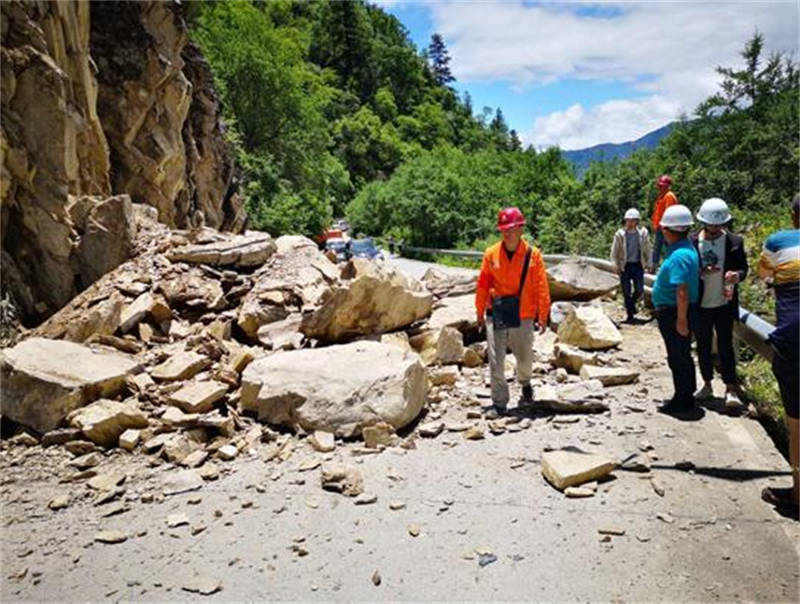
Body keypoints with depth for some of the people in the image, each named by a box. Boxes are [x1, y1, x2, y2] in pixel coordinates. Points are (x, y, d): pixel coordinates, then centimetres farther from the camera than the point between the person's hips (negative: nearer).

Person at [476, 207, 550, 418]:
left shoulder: (532, 254, -5)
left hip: (522, 316, 0)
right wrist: (480, 312, 8)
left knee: (525, 357, 15)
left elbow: (541, 287, -3)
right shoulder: (491, 254, -1)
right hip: (496, 315, 0)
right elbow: (483, 284, 6)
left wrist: (543, 316, -4)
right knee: (496, 361, -1)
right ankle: (499, 403, 10)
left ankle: (525, 384, 47)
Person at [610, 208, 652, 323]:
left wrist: (648, 264, 7)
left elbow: (647, 250, 8)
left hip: (638, 265, 1)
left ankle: (632, 303, 33)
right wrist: (617, 266, -5)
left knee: (639, 290, 0)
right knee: (626, 292, 3)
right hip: (625, 266, -1)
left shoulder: (643, 233, -1)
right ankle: (630, 315, 13)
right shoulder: (620, 234, -5)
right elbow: (614, 252, 1)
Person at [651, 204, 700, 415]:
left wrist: (681, 320, -24)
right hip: (673, 312, 10)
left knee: (678, 357, 0)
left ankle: (683, 400, 11)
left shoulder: (679, 255, -23)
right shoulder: (686, 249, 10)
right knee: (681, 356, 19)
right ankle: (685, 396, 30)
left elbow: (682, 291, -27)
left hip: (674, 313, -10)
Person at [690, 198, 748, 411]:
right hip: (700, 305, 2)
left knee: (725, 346, -2)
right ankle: (707, 385, 25)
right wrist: (701, 272, -20)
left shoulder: (735, 241, -2)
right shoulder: (692, 241, -3)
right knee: (703, 346, 12)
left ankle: (731, 389, 4)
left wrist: (736, 275, -19)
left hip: (724, 304, -1)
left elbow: (743, 268, 4)